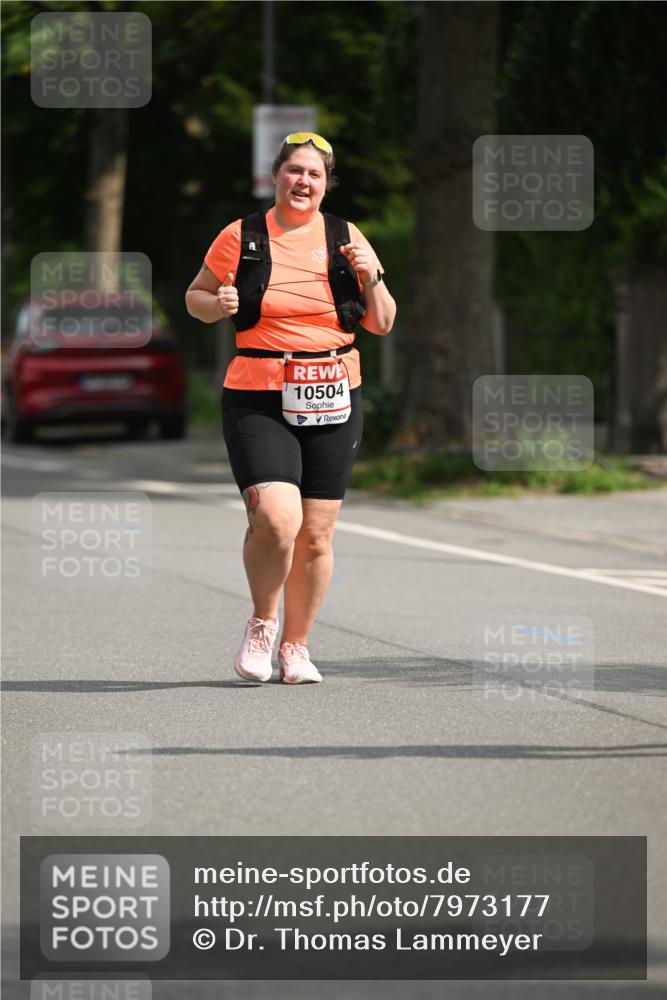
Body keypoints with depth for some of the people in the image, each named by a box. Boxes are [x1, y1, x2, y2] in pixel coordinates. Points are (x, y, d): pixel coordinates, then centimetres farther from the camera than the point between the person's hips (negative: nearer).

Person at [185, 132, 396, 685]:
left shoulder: (346, 239, 8)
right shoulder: (241, 238, 2)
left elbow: (382, 324, 13)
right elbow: (195, 296, 15)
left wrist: (371, 277, -5)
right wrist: (217, 305, -7)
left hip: (333, 401, 3)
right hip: (258, 403, -3)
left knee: (316, 535, 3)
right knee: (275, 520, -20)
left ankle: (296, 644, 21)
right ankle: (262, 624, 6)